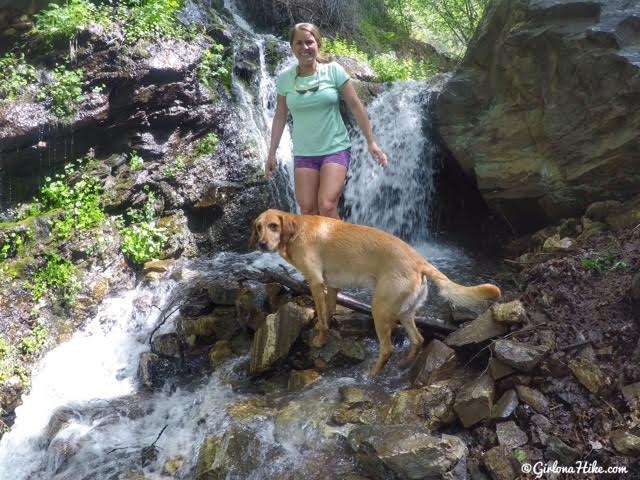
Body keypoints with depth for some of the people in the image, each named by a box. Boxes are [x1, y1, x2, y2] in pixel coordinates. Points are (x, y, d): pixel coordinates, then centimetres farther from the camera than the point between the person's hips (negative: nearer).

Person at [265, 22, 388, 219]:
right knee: (307, 211, -1)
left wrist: (371, 142, -4)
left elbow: (356, 106, -3)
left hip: (335, 149, -2)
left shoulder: (333, 71, -6)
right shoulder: (285, 78, 1)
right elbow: (280, 116, 10)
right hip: (303, 154, 3)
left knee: (327, 207, -16)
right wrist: (272, 153, 10)